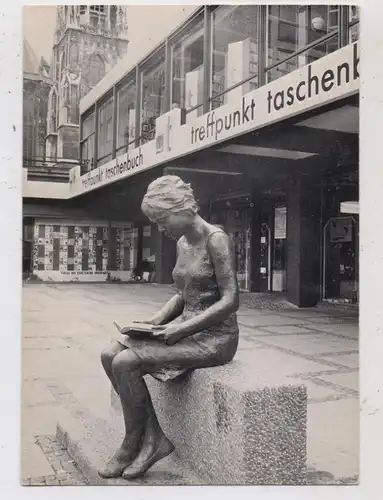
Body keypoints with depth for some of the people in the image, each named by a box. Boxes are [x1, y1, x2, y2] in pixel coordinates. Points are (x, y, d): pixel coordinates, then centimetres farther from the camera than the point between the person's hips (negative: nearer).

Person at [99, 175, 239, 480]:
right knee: (110, 355, -7)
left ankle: (133, 444, 1)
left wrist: (182, 329, -22)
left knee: (125, 362, -20)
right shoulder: (182, 243, 11)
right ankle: (154, 439, -2)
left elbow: (230, 301, -19)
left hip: (214, 336, -9)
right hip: (186, 328, 9)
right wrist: (156, 321, 2)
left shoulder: (215, 238, -14)